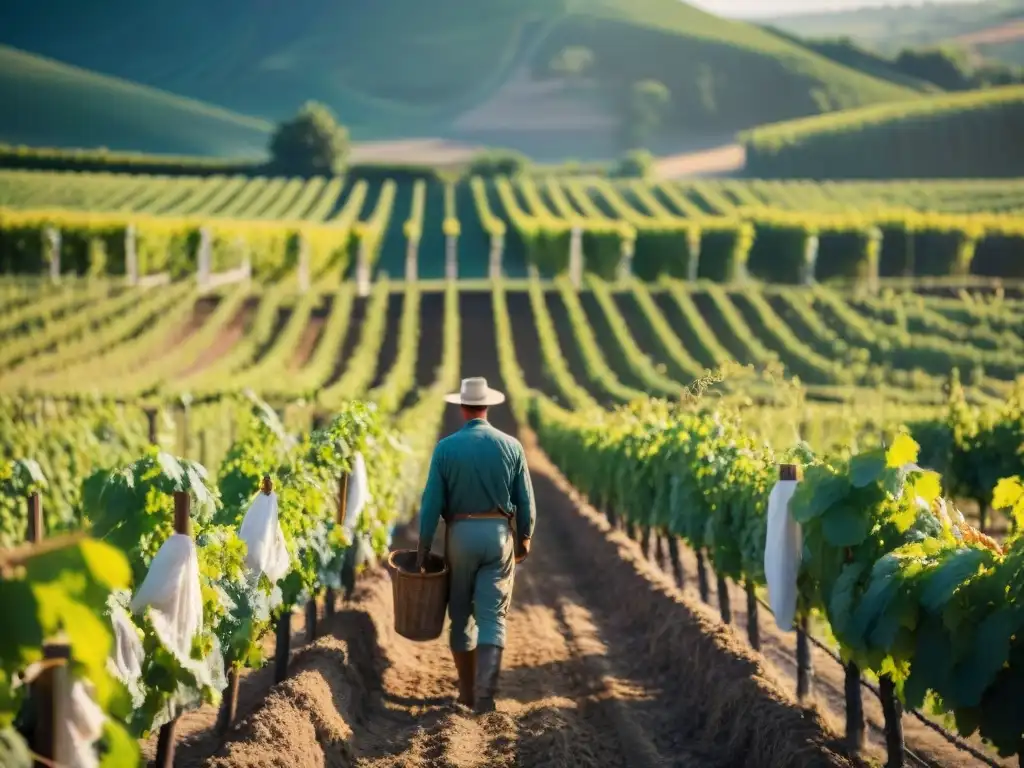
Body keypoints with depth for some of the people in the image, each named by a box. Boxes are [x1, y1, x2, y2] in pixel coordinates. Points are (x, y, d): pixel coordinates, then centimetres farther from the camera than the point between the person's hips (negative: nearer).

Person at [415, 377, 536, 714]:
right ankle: (485, 694, -16)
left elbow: (432, 503, -6)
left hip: (460, 534, 0)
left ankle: (467, 692, 22)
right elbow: (526, 501, 1)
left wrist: (423, 549, 1)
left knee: (461, 614, 14)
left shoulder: (445, 448, -6)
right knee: (492, 617, 0)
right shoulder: (511, 446, -2)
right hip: (499, 534, 0)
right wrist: (524, 539, 15)